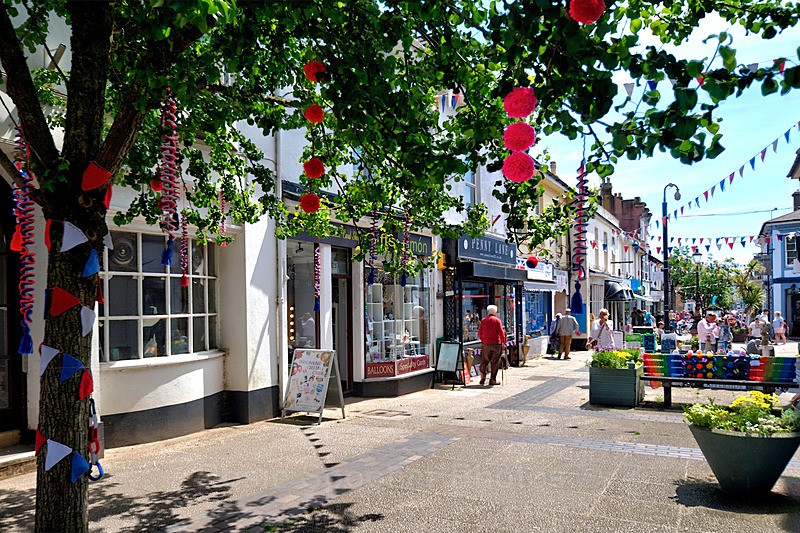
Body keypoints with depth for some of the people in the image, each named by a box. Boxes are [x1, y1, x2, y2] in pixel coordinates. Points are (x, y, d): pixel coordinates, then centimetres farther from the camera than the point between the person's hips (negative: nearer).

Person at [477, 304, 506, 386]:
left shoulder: (483, 320, 6)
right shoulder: (497, 320, -4)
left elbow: (479, 333, 8)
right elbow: (501, 333, -7)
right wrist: (503, 342, 3)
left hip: (485, 344, 3)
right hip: (496, 344, -3)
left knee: (484, 361, 12)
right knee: (495, 362, 4)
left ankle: (483, 376, -4)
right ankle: (493, 380, 4)